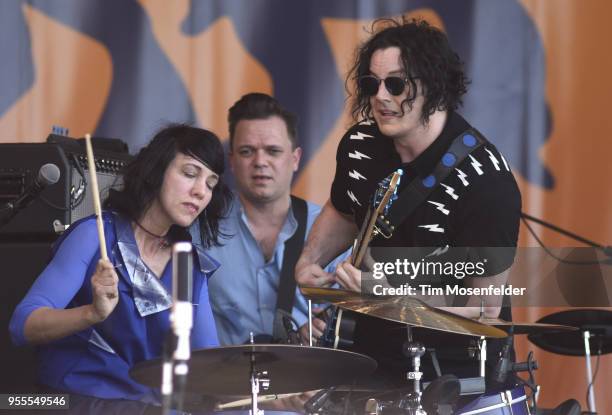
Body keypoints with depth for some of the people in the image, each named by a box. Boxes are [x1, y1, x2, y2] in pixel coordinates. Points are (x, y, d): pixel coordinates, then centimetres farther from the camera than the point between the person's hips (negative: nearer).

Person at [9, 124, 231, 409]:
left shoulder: (192, 264, 11)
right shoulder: (96, 234, -8)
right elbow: (23, 325, -18)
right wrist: (94, 314, -36)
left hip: (158, 401, 6)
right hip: (84, 397, -6)